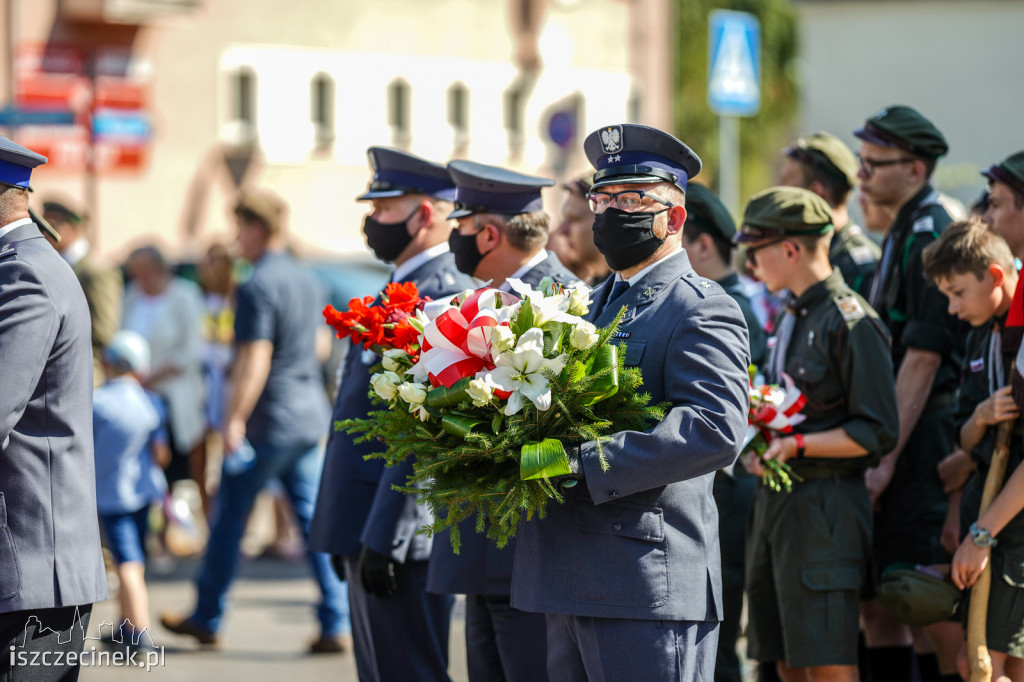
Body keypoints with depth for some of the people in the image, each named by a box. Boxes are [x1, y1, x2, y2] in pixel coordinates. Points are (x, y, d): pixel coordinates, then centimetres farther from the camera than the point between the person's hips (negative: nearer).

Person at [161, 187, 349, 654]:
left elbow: (255, 361, -21)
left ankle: (207, 618, 18)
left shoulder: (257, 288, -15)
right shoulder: (307, 282, 11)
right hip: (309, 415, 7)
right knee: (313, 519, 5)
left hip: (267, 422, -7)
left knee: (229, 519, 7)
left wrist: (235, 420, -21)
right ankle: (335, 626, -1)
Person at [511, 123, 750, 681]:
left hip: (649, 590, -9)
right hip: (570, 590, 9)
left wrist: (581, 462, -25)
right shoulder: (592, 305, 22)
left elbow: (715, 431, -21)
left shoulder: (702, 311, -7)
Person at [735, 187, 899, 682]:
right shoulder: (791, 317, 17)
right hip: (776, 501, 9)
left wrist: (796, 445, -20)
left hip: (824, 506, -9)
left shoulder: (850, 322, -12)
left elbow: (878, 433, -15)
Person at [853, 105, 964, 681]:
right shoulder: (903, 233, 16)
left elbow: (922, 358, -18)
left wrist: (888, 455, -20)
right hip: (894, 434, 10)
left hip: (921, 437, -10)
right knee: (875, 594, 10)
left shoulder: (932, 237, -14)